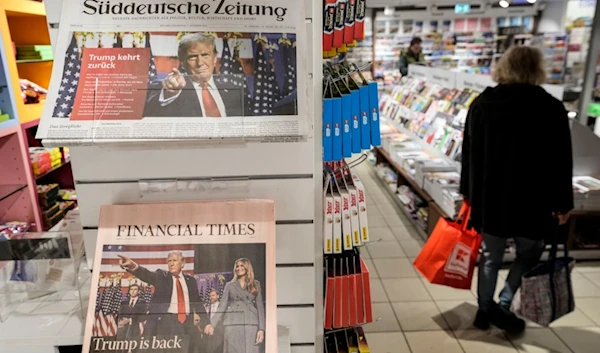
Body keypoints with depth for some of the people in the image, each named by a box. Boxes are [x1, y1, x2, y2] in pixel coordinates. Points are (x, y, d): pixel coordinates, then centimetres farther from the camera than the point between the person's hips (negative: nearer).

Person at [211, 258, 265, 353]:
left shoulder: (256, 285, 13)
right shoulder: (229, 285, 14)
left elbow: (260, 307, 7)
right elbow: (222, 306, 9)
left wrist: (261, 329, -3)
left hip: (251, 325, 0)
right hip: (232, 324, 0)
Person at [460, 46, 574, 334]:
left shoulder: (482, 103, 1)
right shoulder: (551, 108, -10)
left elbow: (469, 152, 6)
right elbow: (561, 161, -8)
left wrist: (468, 190, 14)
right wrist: (563, 203, 2)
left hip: (488, 196, 4)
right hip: (531, 198, -3)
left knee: (491, 255, 17)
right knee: (529, 253, 19)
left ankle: (485, 310, 28)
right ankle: (503, 307, 15)